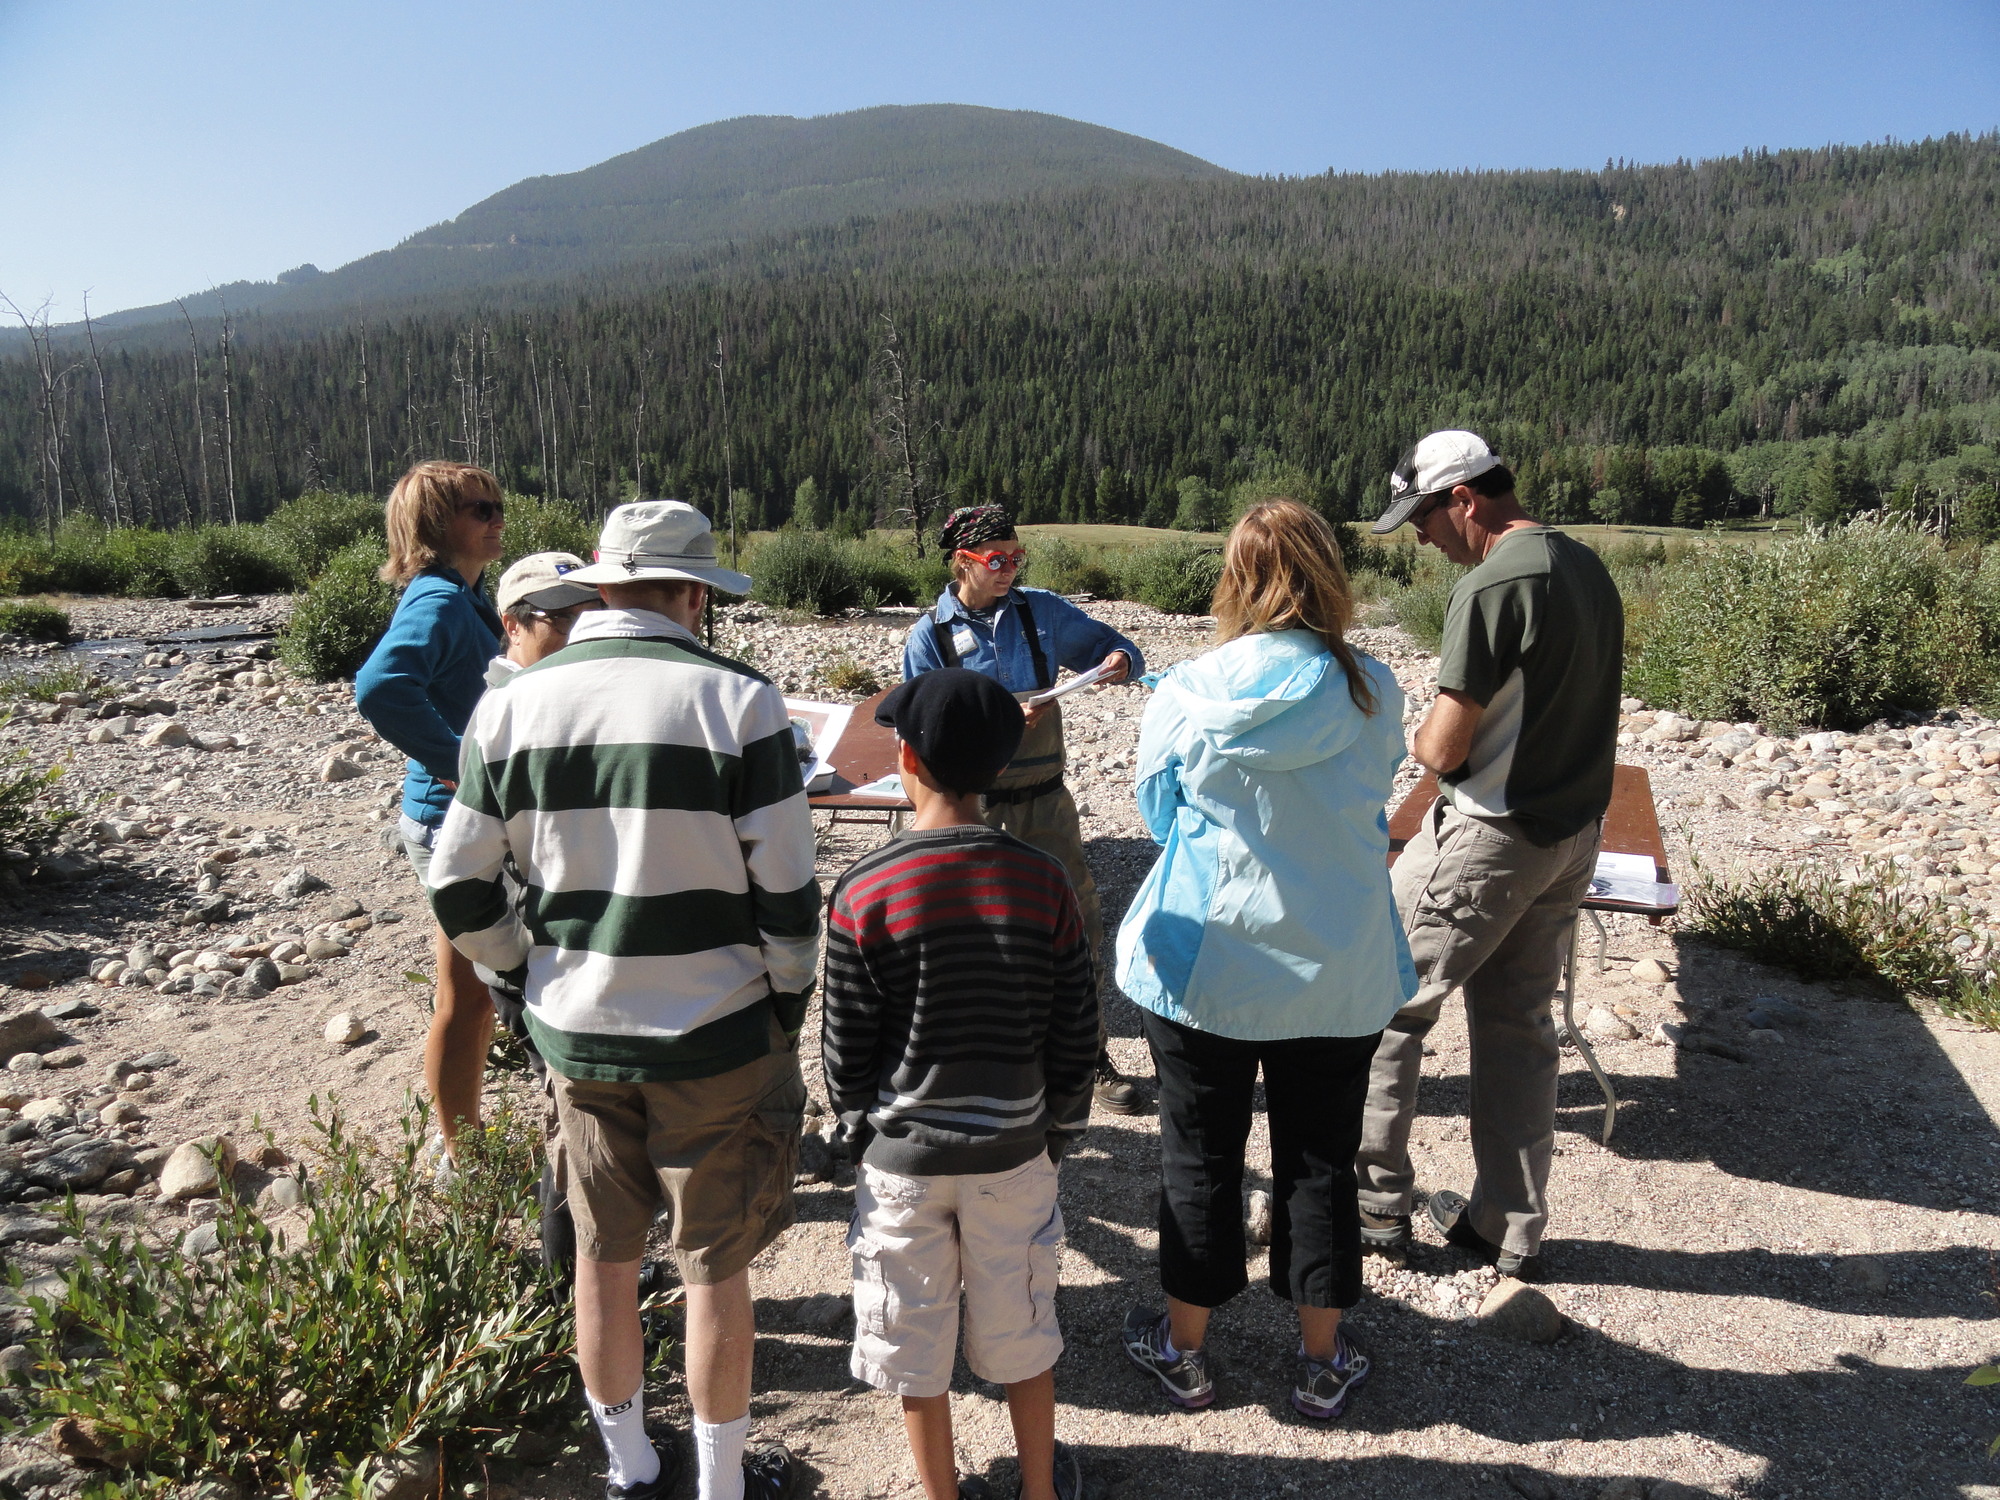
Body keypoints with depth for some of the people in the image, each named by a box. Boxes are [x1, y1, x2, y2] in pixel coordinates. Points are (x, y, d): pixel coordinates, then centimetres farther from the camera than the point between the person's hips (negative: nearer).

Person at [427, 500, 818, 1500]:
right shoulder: (735, 701, -15)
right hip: (716, 1039, -3)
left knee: (602, 1258, 21)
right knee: (713, 1271, 13)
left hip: (574, 1036, 4)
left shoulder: (509, 705, -3)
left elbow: (459, 892, 1)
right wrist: (788, 1008, 2)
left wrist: (533, 976, 14)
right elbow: (787, 893, -13)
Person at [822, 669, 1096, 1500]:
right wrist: (1057, 1133, 10)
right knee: (1022, 1335, 22)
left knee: (915, 1345, 18)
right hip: (1013, 1149, 2)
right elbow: (1076, 1032, -4)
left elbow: (845, 1047, -9)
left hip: (901, 1156, -2)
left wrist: (859, 1134, 9)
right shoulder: (1042, 880, -11)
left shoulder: (865, 891, -17)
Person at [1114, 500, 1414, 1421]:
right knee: (1320, 1162, 15)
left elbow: (1159, 816, 3)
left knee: (1199, 1156, 14)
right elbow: (1372, 811, 8)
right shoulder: (1373, 694, -7)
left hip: (1205, 963, -1)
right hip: (1340, 969, 2)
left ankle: (1184, 1350, 31)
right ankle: (1323, 1362, 31)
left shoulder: (1186, 695, -11)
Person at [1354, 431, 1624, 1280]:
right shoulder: (1588, 568, 9)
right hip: (1574, 834, 9)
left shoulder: (1491, 585, -19)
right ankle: (1511, 1227, 27)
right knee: (1519, 1024, 16)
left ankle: (1378, 1204, 17)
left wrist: (1423, 737, 2)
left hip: (1491, 837, -9)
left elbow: (1444, 750, -20)